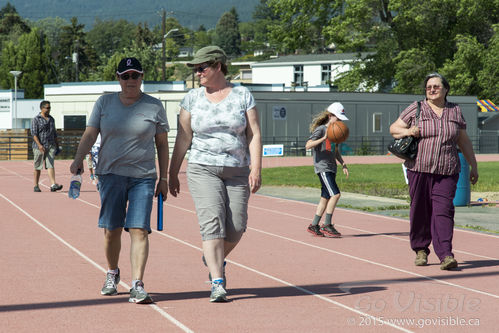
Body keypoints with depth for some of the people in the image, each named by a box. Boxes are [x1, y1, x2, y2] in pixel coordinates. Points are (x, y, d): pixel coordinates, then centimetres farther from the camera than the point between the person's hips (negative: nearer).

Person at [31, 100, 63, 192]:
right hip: (39, 146, -4)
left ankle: (53, 185, -21)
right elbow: (34, 134, -10)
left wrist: (57, 146, 19)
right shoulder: (36, 119, -2)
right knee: (38, 167, 4)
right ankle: (36, 186, 15)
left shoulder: (51, 119, 15)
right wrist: (39, 145, -22)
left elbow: (54, 133, 22)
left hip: (51, 146, 4)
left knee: (50, 165, -9)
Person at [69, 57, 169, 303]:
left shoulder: (154, 106, 4)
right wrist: (78, 159, -15)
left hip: (143, 177, -1)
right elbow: (90, 134, 3)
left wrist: (164, 178, 6)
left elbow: (162, 144, 9)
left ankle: (137, 286, -15)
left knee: (139, 229, -12)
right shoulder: (105, 103, 8)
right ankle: (112, 274, 28)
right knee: (111, 229, 2)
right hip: (111, 174, 1)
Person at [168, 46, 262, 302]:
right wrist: (173, 174, 4)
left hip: (237, 172, 1)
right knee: (212, 222, -15)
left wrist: (256, 169, -10)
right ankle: (218, 282, -15)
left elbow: (254, 134, 0)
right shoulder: (192, 98, 5)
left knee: (236, 228, -2)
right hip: (203, 169, -1)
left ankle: (212, 259, 29)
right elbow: (183, 138, 6)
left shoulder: (243, 95, 3)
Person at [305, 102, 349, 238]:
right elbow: (308, 145, -19)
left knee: (326, 198, 8)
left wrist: (343, 164, 13)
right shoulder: (320, 129, -9)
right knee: (335, 194, -17)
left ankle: (313, 226, 16)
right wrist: (324, 138, -27)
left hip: (331, 168, 9)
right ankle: (327, 225, -11)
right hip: (322, 167, -9)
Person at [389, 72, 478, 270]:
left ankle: (445, 254, -16)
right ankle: (420, 250, 19)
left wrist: (473, 166, 19)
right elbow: (394, 128, 10)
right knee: (420, 210, 2)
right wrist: (407, 131, -11)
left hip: (446, 172, 0)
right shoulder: (416, 109, 6)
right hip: (419, 169, 0)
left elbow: (464, 142, 19)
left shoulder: (455, 112, 12)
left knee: (443, 210, -10)